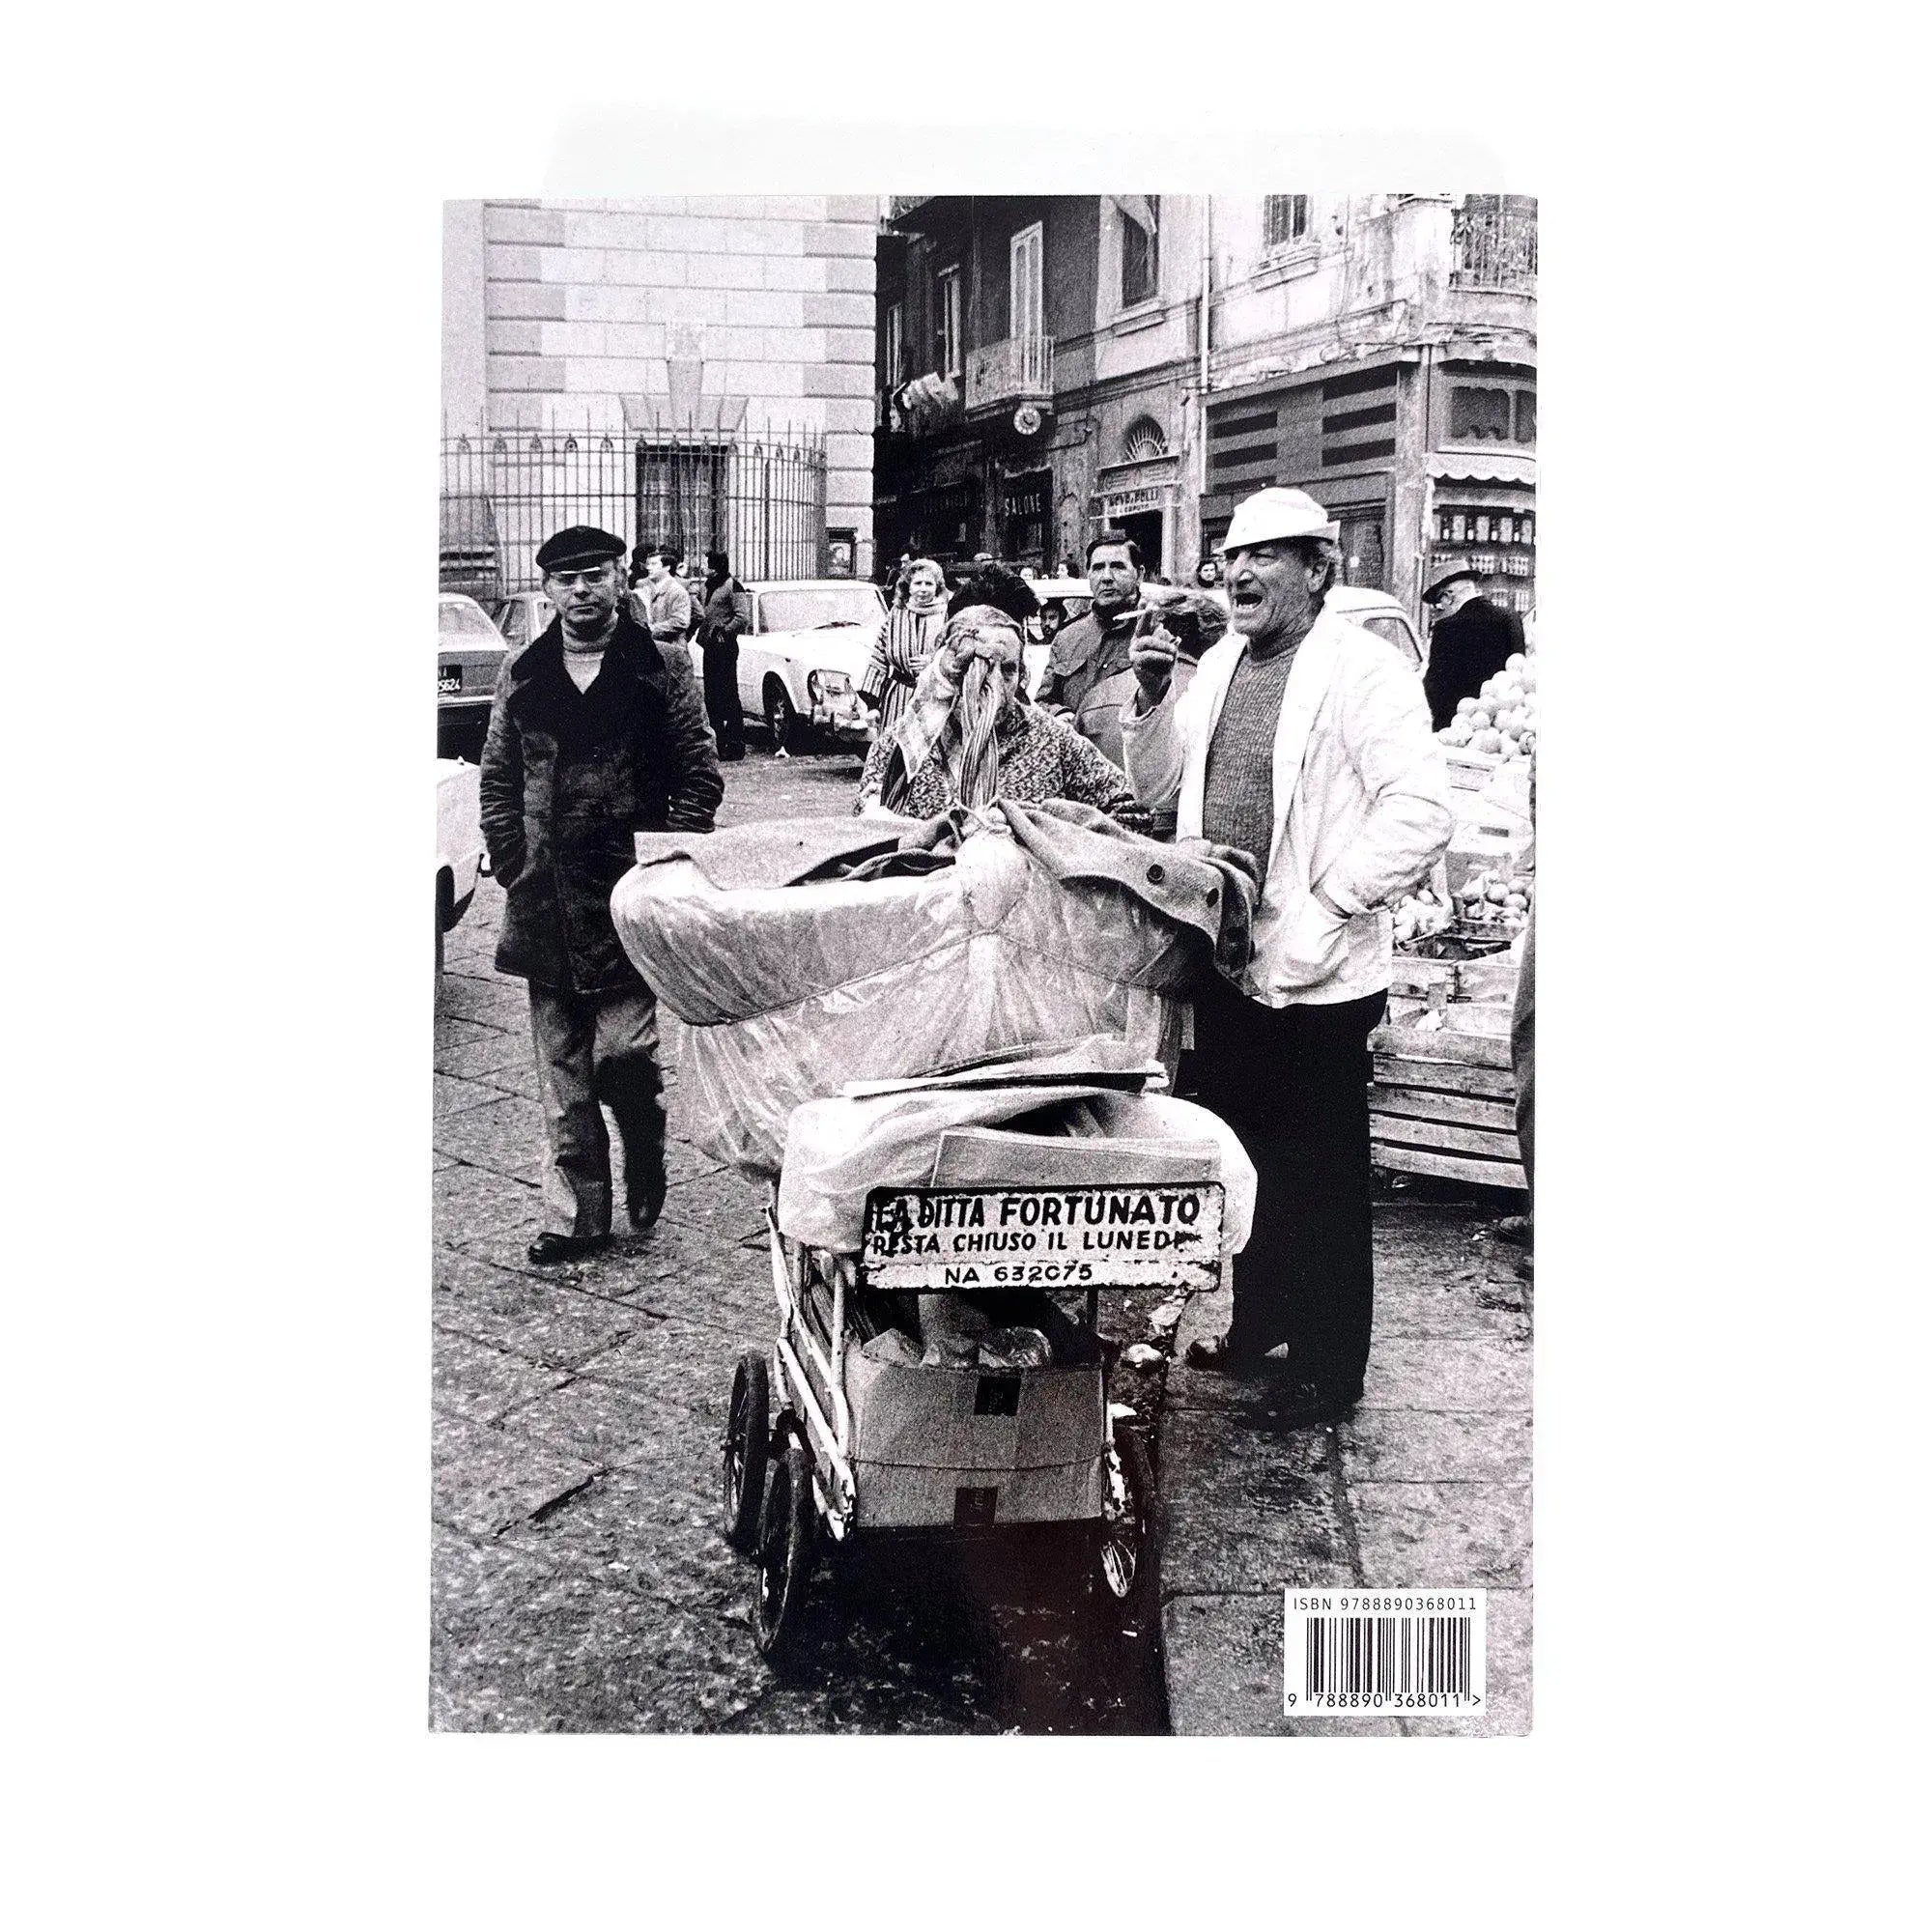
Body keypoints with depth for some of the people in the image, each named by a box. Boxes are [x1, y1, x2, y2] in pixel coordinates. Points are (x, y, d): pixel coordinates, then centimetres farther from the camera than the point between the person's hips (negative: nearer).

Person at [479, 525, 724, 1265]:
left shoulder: (661, 668, 0)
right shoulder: (522, 674, 9)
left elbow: (699, 778, 0)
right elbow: (498, 781, 13)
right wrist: (514, 865, 3)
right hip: (545, 900, 3)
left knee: (621, 1052, -8)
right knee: (562, 1071, 7)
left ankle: (646, 1148, 24)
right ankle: (576, 1215, 17)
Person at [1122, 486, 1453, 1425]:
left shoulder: (1364, 670, -12)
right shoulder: (1218, 663, 11)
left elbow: (1420, 814, -19)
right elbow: (1158, 786, 17)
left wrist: (1326, 907, -21)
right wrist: (1151, 697, 0)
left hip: (1316, 976, -7)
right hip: (1224, 961, 7)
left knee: (1323, 1174, 6)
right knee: (1243, 1153, 19)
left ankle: (1329, 1365, 19)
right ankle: (1258, 1317, 37)